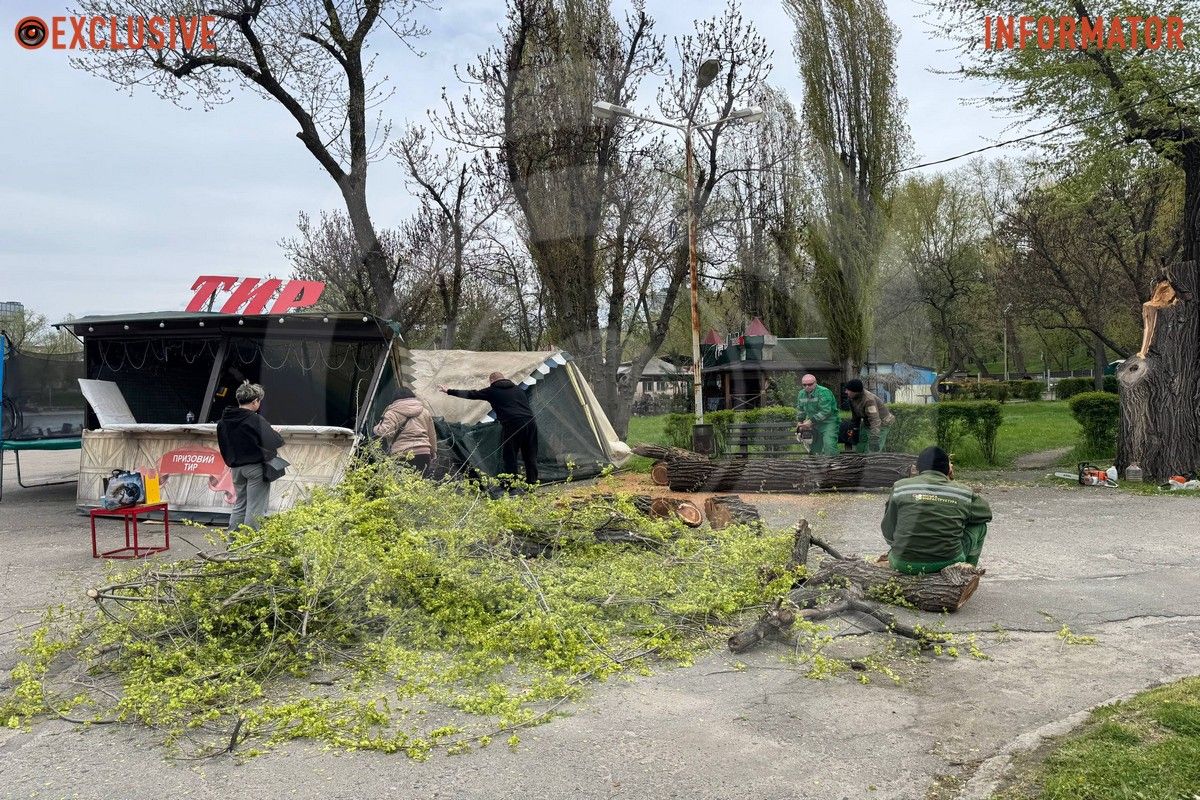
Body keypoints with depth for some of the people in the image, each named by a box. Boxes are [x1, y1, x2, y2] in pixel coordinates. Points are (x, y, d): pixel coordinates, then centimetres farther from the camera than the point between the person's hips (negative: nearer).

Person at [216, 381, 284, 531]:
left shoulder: (223, 421, 4)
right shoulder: (256, 420, -18)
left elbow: (223, 445, 12)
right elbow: (274, 442, -16)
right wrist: (275, 433, 3)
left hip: (236, 468, 7)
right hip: (256, 467, -7)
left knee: (240, 504, 18)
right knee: (255, 507, 0)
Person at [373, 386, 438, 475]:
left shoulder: (392, 412, 1)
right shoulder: (424, 411, 18)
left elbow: (385, 431, -12)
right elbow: (432, 435, 22)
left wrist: (375, 429, 10)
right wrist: (433, 454, 30)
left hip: (401, 455, -4)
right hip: (423, 453, 5)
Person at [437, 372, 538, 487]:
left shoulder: (492, 391, 9)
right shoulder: (518, 389, 24)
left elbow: (470, 394, 14)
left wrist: (448, 391, 22)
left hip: (512, 425, -5)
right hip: (530, 422, 5)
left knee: (509, 457, 4)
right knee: (530, 456, 10)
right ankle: (532, 484, 12)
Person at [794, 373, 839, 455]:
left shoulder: (823, 392, -19)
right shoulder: (801, 394, 6)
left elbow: (825, 411, -25)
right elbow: (800, 410, 21)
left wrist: (811, 421, -25)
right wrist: (799, 422, 8)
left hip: (828, 422, -7)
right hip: (814, 424, 7)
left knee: (829, 447, -19)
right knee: (815, 448, 11)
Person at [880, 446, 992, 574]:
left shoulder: (900, 488, 0)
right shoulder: (963, 492, 1)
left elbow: (888, 532, 4)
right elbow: (986, 513, 20)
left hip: (904, 565, 2)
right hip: (948, 563, -1)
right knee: (979, 526, 24)